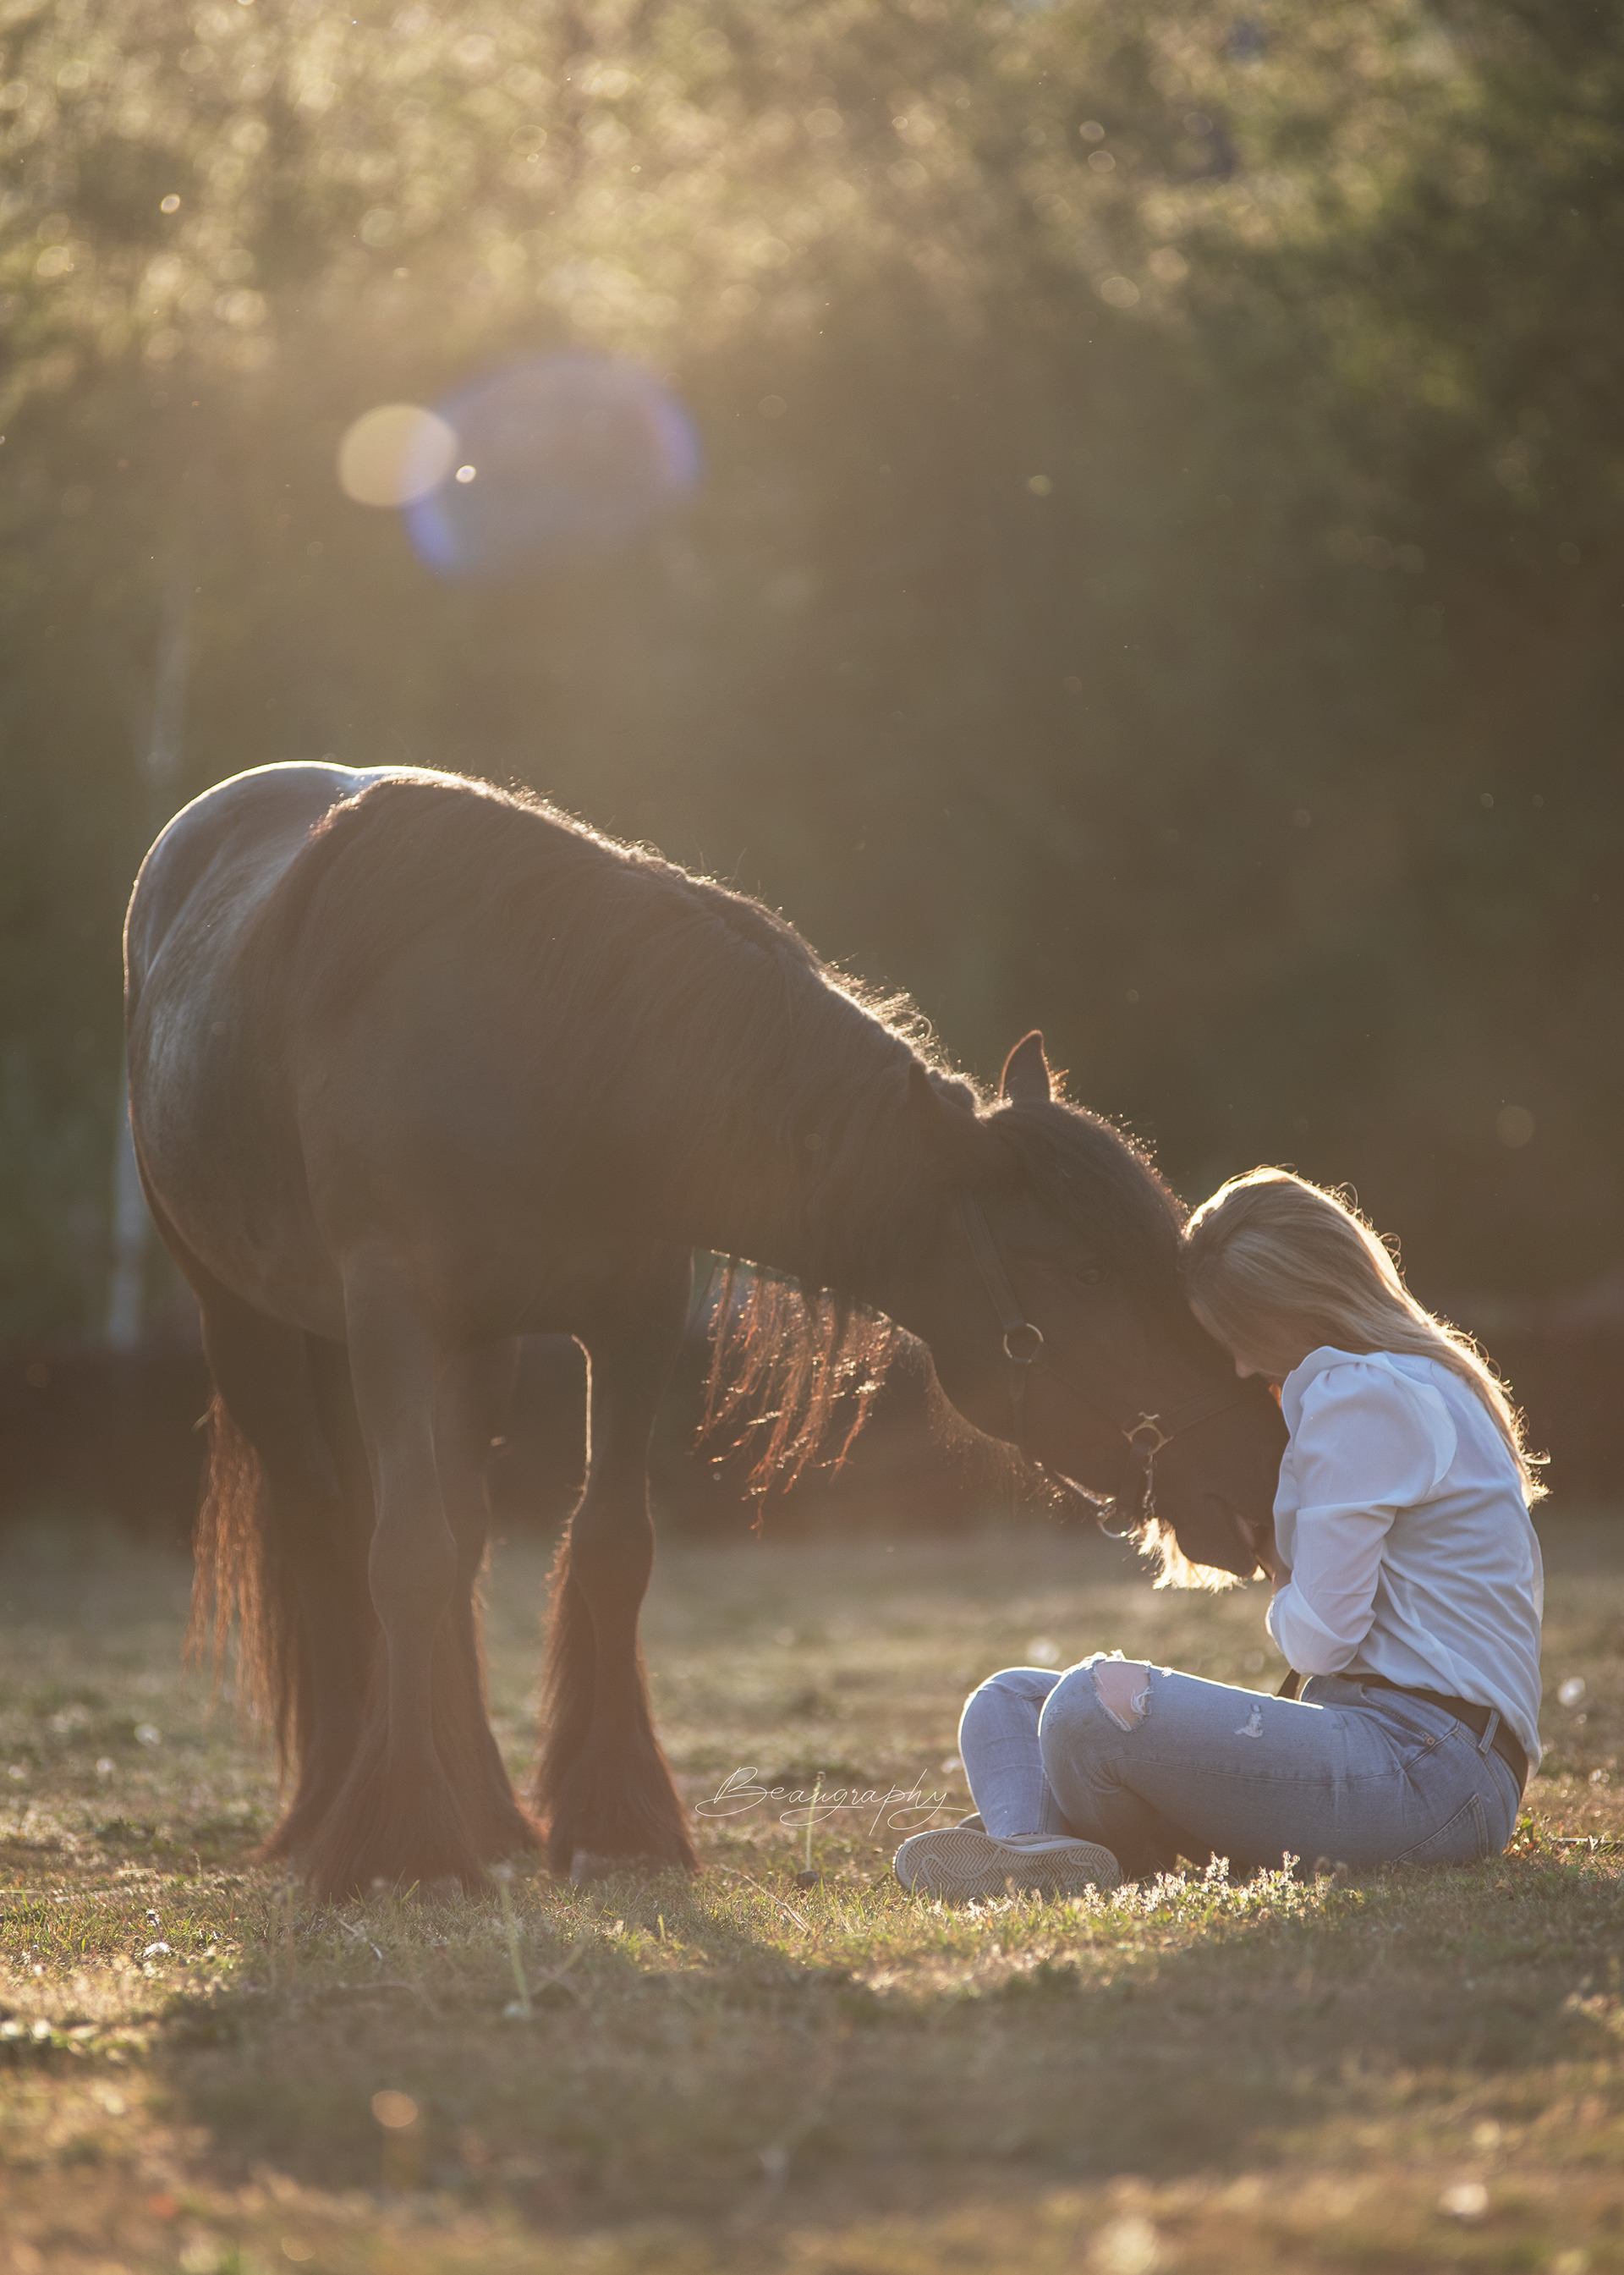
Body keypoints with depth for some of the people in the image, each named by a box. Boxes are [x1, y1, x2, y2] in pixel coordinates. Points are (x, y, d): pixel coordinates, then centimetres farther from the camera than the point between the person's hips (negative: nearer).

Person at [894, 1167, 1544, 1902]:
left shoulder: (1363, 1398, -10)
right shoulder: (1415, 1384, 23)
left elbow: (1319, 1640, -12)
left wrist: (1277, 1570, 8)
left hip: (1425, 1776, -11)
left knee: (1098, 1702, -33)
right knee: (1010, 1700, 7)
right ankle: (1023, 1852, -24)